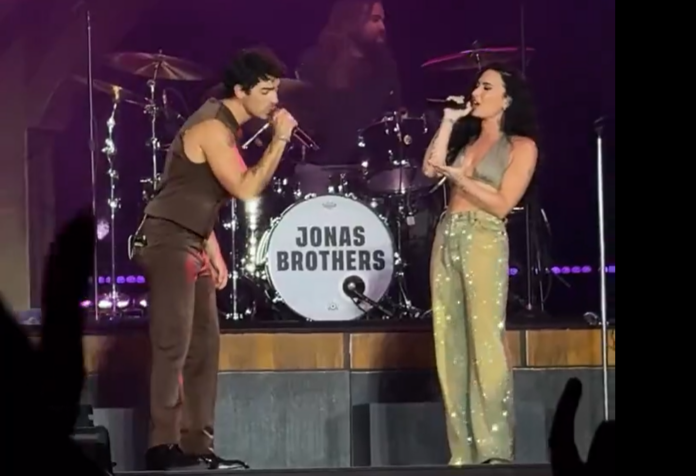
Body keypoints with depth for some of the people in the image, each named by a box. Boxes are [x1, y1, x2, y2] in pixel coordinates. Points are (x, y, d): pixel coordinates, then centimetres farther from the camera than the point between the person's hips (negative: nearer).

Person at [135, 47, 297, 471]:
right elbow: (246, 190, -24)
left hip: (190, 245, 10)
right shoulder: (213, 128, -17)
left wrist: (213, 253, 16)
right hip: (169, 242, -10)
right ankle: (164, 447, -10)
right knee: (174, 347, -11)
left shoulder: (225, 125, 14)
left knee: (204, 346, 10)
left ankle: (196, 445, 13)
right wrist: (280, 139, -18)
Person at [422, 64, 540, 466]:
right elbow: (430, 167, 5)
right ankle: (464, 451, 2)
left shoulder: (521, 146, 3)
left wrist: (457, 176, -7)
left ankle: (495, 450, -13)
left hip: (484, 240, -6)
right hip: (447, 238, 6)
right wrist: (448, 123, 9)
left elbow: (501, 204, -6)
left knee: (485, 344, -12)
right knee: (451, 347, 1)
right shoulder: (467, 139, 21)